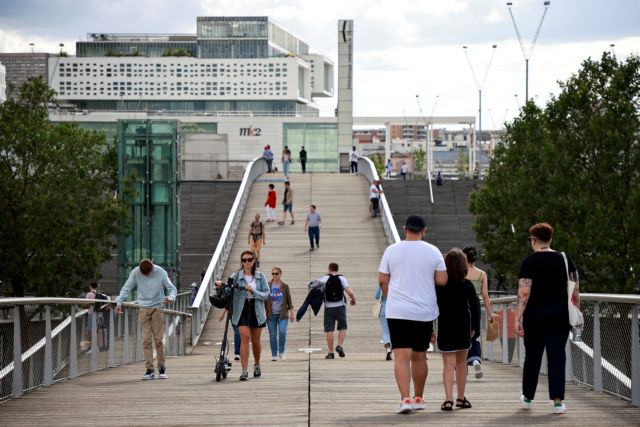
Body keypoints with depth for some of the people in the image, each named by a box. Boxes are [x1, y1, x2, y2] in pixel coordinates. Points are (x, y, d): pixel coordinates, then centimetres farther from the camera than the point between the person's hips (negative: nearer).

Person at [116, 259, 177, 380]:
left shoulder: (161, 272, -5)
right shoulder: (135, 273, -4)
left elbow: (172, 288, -1)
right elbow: (126, 288, 2)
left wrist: (170, 297, -22)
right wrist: (119, 302, -9)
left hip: (157, 309, -1)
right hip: (143, 309, 1)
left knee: (158, 340, -2)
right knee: (146, 340, -4)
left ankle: (162, 367, 10)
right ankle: (149, 369, -2)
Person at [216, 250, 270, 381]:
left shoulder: (260, 276, 5)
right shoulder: (236, 276, 0)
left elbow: (266, 294, 0)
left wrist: (254, 291, -16)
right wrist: (221, 285, -30)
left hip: (256, 311, 2)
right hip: (242, 311, -2)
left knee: (255, 341, 12)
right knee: (244, 338, -15)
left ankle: (257, 364, 37)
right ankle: (244, 371, -15)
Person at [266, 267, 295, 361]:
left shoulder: (285, 286, 5)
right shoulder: (268, 286, 4)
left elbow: (289, 300, 9)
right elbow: (265, 300, 8)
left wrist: (292, 312, 7)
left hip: (282, 314, -1)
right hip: (271, 314, 1)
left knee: (282, 332, -15)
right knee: (272, 335, 1)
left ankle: (281, 352, -1)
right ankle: (274, 354, 10)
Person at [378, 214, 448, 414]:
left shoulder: (392, 250, 0)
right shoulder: (432, 252, -1)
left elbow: (382, 280, 4)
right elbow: (442, 281, -1)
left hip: (397, 310, -1)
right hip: (425, 312, 1)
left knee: (401, 356, -6)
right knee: (419, 356, 15)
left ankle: (405, 399, -19)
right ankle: (418, 398, 27)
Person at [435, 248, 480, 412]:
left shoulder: (439, 285, -6)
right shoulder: (467, 285, -3)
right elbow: (475, 307, -1)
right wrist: (474, 327, 7)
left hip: (445, 327, -1)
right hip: (463, 327, 2)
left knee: (449, 364, -4)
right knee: (461, 362, 16)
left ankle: (448, 399, -18)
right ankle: (460, 398, 22)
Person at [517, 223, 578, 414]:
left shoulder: (528, 262, -7)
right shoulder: (564, 259, 2)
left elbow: (524, 294, -12)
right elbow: (575, 290, 3)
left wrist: (518, 318, -10)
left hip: (535, 314, -1)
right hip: (559, 314, 1)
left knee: (532, 356, 13)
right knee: (557, 356, 1)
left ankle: (527, 397, 26)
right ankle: (558, 401, -8)